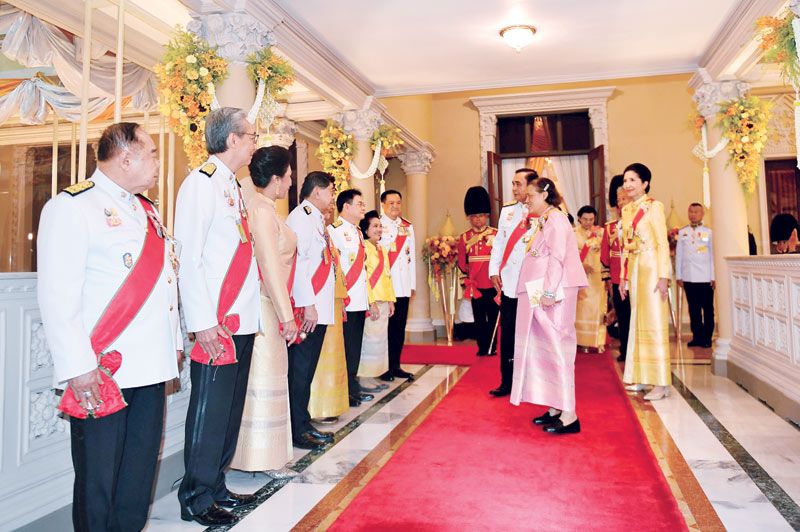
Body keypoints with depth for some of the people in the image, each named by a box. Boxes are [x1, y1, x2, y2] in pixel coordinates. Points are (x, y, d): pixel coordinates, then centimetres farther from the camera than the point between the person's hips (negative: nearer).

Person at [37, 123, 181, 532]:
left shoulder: (147, 210, 18)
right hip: (102, 374, -7)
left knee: (141, 470, 15)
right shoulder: (72, 206, -8)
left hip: (151, 367, 8)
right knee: (99, 476, 6)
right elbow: (57, 295, -15)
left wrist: (174, 341, 17)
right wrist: (78, 367, -19)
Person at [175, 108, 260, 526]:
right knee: (209, 412, 2)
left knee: (231, 410, 15)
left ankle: (216, 487, 29)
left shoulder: (232, 186, 17)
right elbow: (188, 257, -16)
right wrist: (203, 322, -20)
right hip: (217, 324, -9)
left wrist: (252, 313, 13)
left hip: (243, 320, 9)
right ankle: (196, 500, 17)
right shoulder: (201, 182, -9)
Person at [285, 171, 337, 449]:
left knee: (307, 369, 15)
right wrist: (308, 305, -22)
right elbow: (297, 261, -19)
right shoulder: (300, 216, -10)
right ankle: (297, 430, 8)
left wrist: (319, 304, 15)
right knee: (300, 370, -2)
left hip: (319, 309, 10)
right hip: (308, 310, -10)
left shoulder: (317, 220, 19)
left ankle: (304, 424, 25)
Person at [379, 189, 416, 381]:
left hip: (403, 286, 5)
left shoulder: (408, 226, 15)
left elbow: (412, 256, 15)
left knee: (399, 326, 9)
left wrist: (413, 284, 12)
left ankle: (395, 365, 19)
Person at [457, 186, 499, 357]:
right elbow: (461, 262, 8)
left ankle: (492, 349, 15)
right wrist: (468, 270, -8)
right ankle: (482, 349, 18)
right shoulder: (464, 237, 6)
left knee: (493, 318, 5)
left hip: (492, 284, -1)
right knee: (479, 320, 8)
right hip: (475, 285, 1)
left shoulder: (495, 234, 4)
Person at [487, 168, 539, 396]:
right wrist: (494, 271, 4)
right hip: (509, 283, 4)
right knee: (507, 333, 5)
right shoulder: (507, 211, 13)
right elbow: (498, 243, 13)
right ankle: (507, 381, 14)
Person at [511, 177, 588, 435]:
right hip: (540, 294, 9)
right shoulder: (543, 220, 19)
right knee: (544, 348, 9)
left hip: (553, 294, -9)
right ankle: (555, 407, 15)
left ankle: (569, 415, -5)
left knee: (555, 346, -9)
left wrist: (549, 292, -22)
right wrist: (543, 292, 14)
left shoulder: (555, 218, -7)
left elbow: (558, 257, -17)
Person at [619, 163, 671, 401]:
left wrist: (664, 275, -16)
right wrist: (623, 276, 14)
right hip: (634, 270, 7)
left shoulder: (654, 206, -5)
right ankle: (642, 377, 19)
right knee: (638, 321, 10)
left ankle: (660, 383, -1)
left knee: (654, 322, -6)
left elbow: (663, 243, -10)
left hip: (651, 269, -7)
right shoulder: (626, 210, 14)